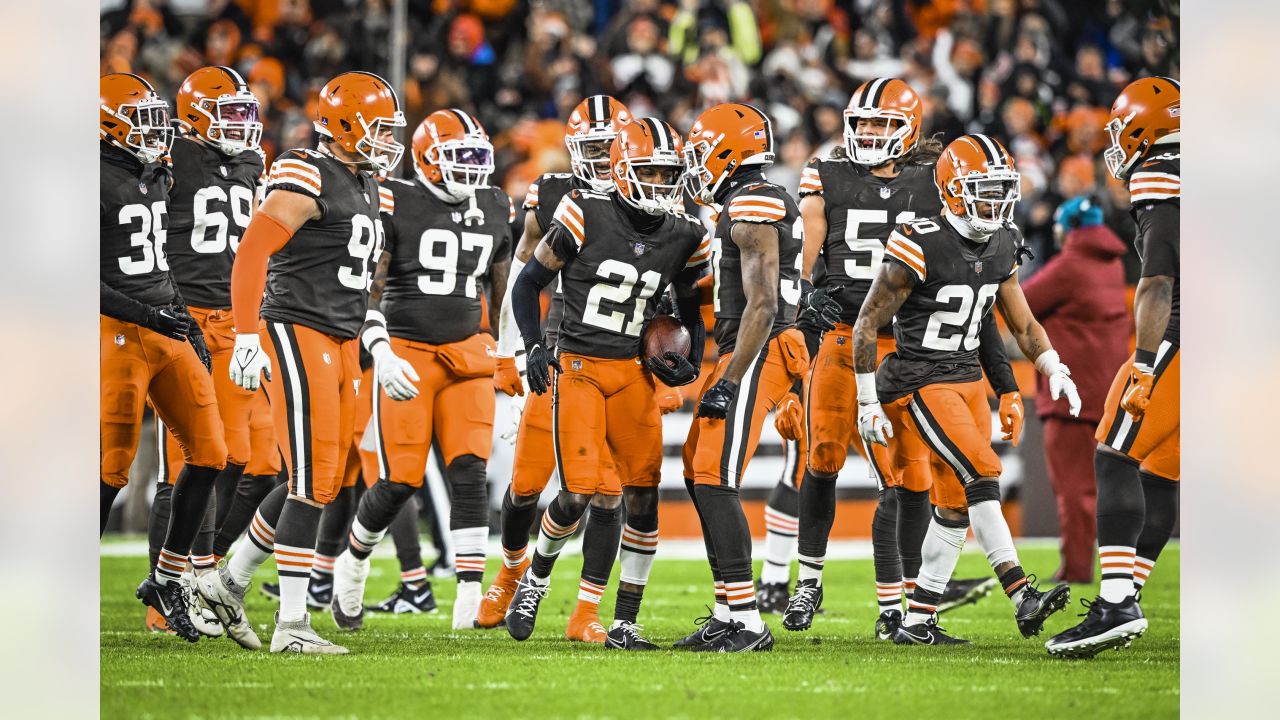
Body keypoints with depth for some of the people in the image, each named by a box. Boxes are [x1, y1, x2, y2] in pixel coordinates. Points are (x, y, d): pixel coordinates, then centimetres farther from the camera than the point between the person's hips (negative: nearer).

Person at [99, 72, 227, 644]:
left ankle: (166, 580, 13)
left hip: (167, 327, 8)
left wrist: (183, 319, 15)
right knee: (112, 468, -7)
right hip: (118, 333, -8)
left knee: (208, 455, 3)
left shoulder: (155, 177, 14)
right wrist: (146, 314, -21)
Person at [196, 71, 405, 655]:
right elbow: (251, 255, -18)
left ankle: (230, 581, 24)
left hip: (341, 342, 9)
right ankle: (291, 624, -6)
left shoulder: (367, 189, 16)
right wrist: (247, 337, -24)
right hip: (296, 333, -9)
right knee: (312, 484, -10)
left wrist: (355, 354, 23)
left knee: (321, 482, 10)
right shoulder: (308, 179, -13)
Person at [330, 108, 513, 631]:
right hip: (406, 355, -4)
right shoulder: (395, 205, -8)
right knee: (400, 481, -5)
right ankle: (352, 563, 24)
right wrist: (381, 354, -23)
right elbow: (367, 291, -10)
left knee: (470, 474, -11)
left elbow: (502, 293, 20)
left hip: (467, 352, 4)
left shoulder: (495, 211, 9)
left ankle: (469, 601, -14)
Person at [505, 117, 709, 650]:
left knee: (642, 495, -5)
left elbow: (691, 308, 19)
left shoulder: (685, 237, 4)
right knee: (581, 493, -14)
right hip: (577, 367, -4)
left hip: (633, 373, 4)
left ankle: (624, 623, 3)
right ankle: (535, 580, 16)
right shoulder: (585, 216, -8)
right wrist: (533, 347, -8)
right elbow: (528, 283, 2)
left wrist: (690, 364, 2)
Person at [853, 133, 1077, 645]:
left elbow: (1022, 322, 16)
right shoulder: (920, 247, -17)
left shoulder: (1001, 248, 5)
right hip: (920, 383, -8)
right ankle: (1023, 598, -22)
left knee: (955, 505, 6)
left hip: (968, 379, 8)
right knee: (980, 475, -20)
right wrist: (868, 402, -10)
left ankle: (918, 620, 13)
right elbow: (867, 324, -11)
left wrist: (1055, 371, 1)